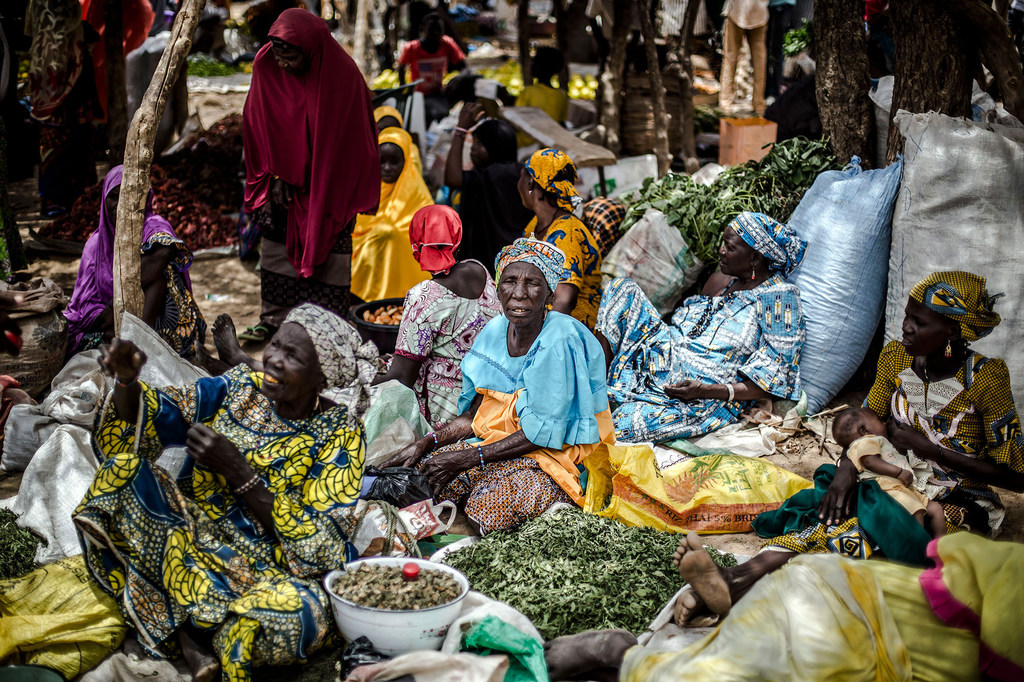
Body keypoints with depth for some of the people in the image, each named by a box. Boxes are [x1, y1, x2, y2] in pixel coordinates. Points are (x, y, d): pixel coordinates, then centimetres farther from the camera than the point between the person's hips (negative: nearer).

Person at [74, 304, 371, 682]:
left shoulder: (339, 433, -10)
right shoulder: (235, 391, 0)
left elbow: (319, 549, -17)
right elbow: (128, 436, 3)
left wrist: (236, 470, -24)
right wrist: (126, 380, -20)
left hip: (269, 575, -4)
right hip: (190, 547, 4)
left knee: (296, 615, -38)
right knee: (122, 471, -18)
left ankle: (184, 626, -8)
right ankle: (192, 636, -17)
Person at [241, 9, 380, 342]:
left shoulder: (342, 74, -19)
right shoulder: (266, 67, -10)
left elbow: (348, 140, -9)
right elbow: (258, 127, 1)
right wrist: (274, 178, -3)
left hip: (328, 186, -3)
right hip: (283, 178, 4)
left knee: (328, 248, 0)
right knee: (275, 247, 8)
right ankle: (273, 318, 21)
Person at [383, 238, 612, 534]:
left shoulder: (561, 343, -21)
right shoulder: (496, 331, 1)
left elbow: (543, 434, -20)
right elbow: (475, 415, 7)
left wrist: (466, 457, -20)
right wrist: (426, 443, -7)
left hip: (559, 453, -6)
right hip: (502, 441, 6)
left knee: (486, 509, -29)